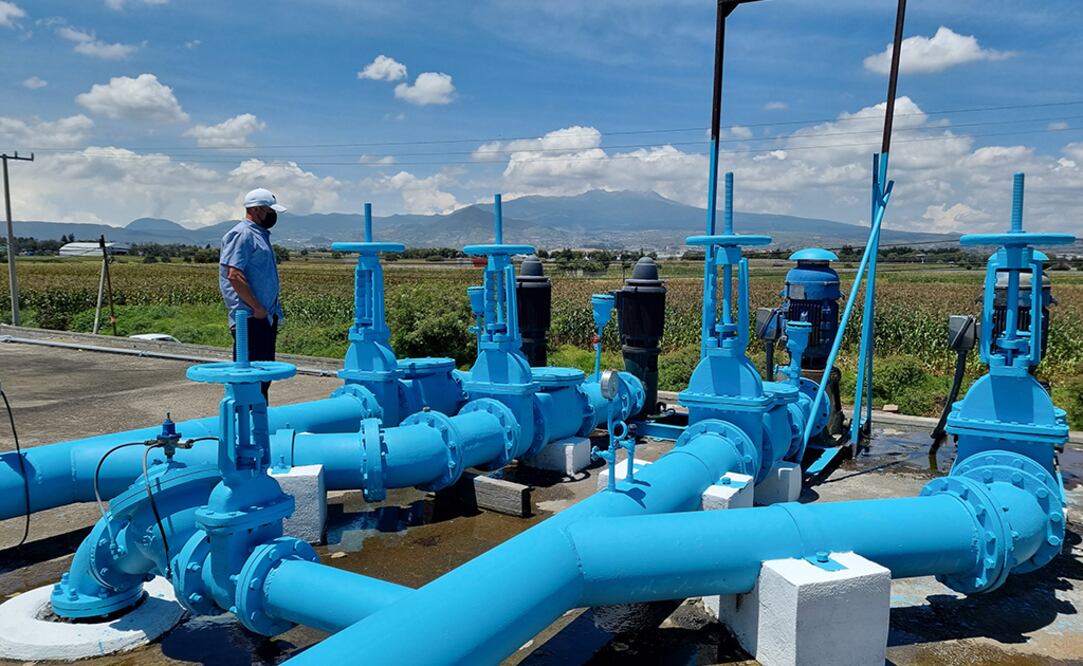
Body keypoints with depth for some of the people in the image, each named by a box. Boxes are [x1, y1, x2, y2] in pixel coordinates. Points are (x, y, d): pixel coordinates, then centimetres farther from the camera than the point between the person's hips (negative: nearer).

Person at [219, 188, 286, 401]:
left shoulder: (260, 234, 19)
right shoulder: (242, 235, -11)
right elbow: (234, 275, -21)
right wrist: (257, 308, -18)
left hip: (265, 317, 10)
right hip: (250, 318, -10)